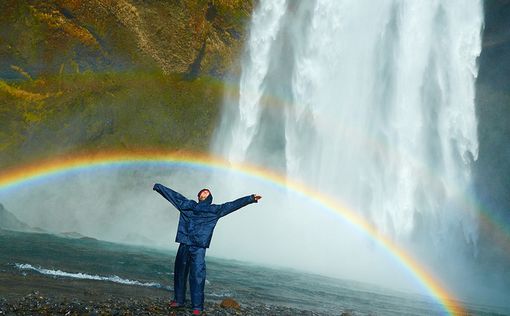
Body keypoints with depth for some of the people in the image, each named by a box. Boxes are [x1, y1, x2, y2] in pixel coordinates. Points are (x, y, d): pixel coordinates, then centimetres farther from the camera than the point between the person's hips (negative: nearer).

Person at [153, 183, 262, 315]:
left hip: (199, 248, -3)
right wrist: (158, 186, 26)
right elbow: (173, 195, 22)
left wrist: (250, 198, 3)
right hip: (184, 245, 3)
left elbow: (232, 205, 8)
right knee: (179, 273, 8)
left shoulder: (214, 210, 11)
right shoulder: (188, 205, 17)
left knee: (197, 276, -9)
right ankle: (179, 300, 21)